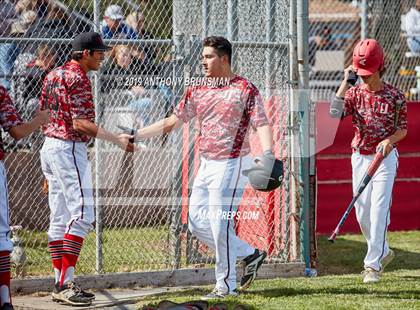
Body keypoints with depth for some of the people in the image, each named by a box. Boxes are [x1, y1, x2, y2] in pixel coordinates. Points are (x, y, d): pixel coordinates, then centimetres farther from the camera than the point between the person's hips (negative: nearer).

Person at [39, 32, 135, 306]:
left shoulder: (54, 75, 15)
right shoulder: (78, 78, -13)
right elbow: (80, 123, -21)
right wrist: (116, 139, -23)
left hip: (49, 146, 10)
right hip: (70, 149, -10)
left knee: (60, 219, 10)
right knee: (82, 214, -12)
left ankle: (61, 284, 12)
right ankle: (65, 284, -18)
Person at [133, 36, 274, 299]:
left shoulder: (245, 89, -8)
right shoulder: (197, 92, 11)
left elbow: (262, 124, -15)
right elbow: (172, 122, 14)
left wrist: (268, 154, -32)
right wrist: (135, 136, 10)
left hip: (232, 165, -8)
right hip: (207, 165, 8)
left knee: (220, 224, -8)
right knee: (197, 221, 8)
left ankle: (226, 285, 3)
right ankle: (249, 254, 19)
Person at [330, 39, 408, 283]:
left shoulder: (395, 96, -6)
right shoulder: (354, 93, 0)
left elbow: (403, 129, 0)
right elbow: (335, 113, -17)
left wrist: (389, 140, -21)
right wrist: (346, 82, -15)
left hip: (385, 158, -4)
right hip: (360, 158, 4)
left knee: (379, 211, -11)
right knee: (362, 214, 8)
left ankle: (373, 265, -10)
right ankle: (383, 252, 30)